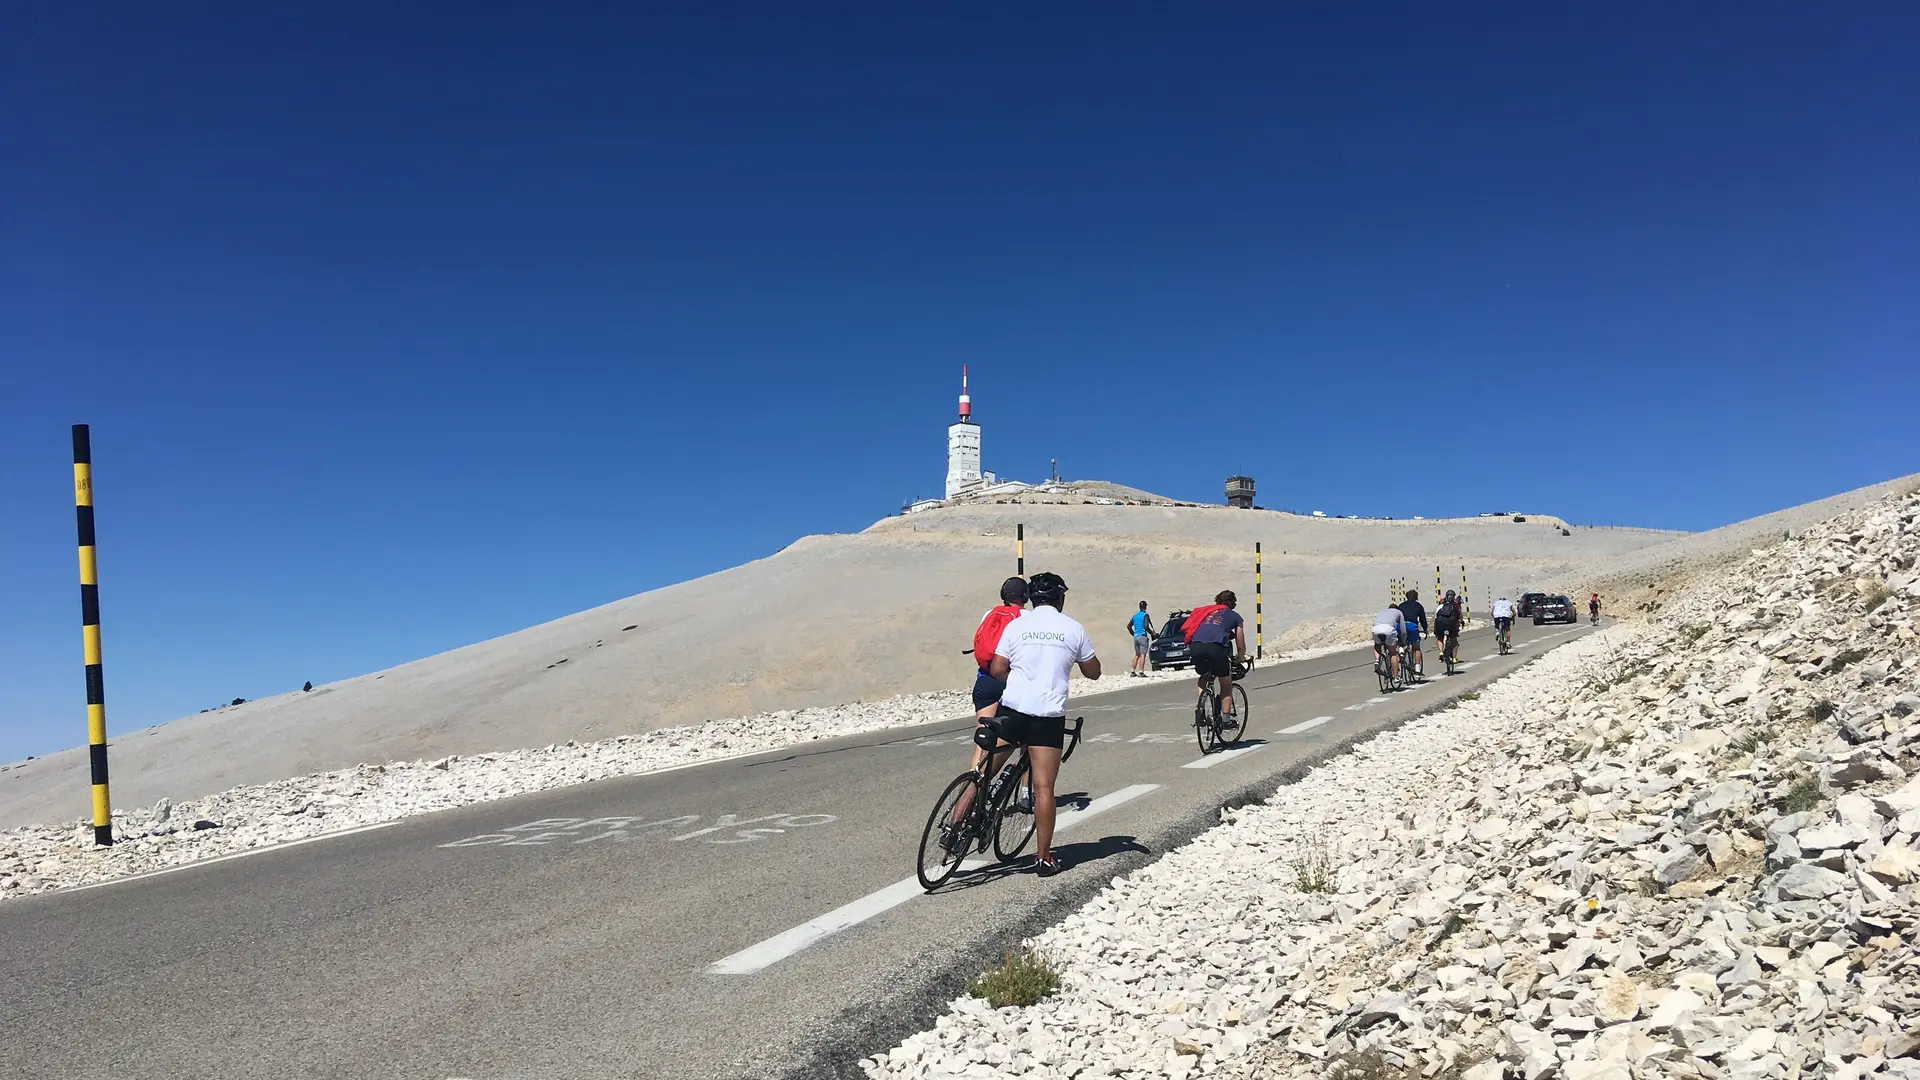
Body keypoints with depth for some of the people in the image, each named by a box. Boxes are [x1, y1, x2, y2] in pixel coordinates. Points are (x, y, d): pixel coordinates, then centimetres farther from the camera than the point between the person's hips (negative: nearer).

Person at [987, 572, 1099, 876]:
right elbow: (1093, 671, 14)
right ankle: (1043, 857, 6)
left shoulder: (1016, 626, 4)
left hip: (1012, 708, 1)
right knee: (1044, 787, 2)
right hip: (1049, 714, 0)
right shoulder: (1073, 629, 5)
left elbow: (997, 670, 2)